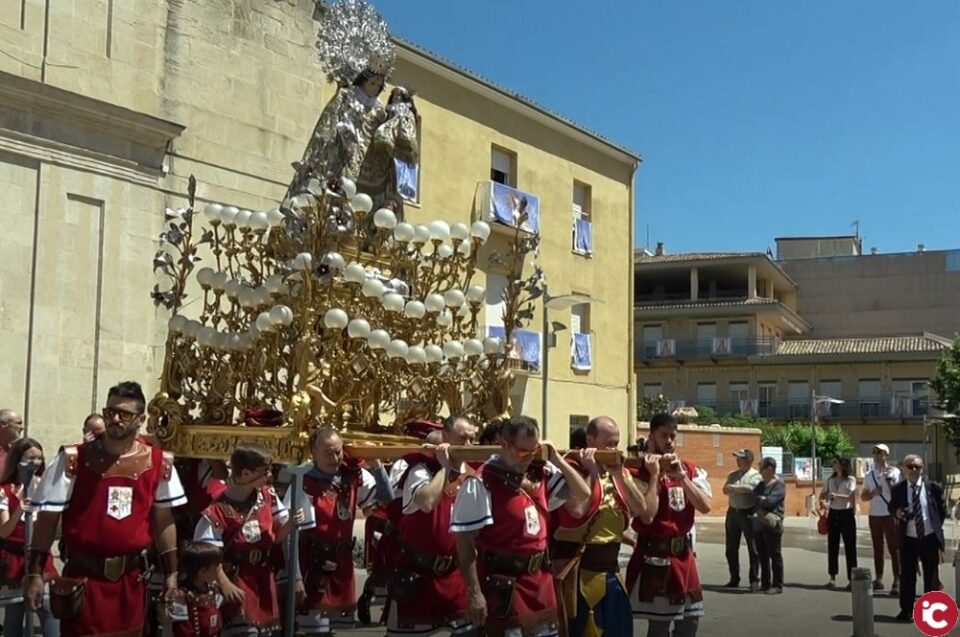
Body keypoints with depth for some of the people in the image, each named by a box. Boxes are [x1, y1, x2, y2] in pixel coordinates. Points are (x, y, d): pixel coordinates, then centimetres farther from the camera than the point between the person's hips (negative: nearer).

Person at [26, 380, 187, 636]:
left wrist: (171, 573, 7)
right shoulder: (73, 459, -7)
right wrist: (35, 574, -8)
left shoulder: (159, 463, 0)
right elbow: (47, 519, -4)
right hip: (83, 577, -2)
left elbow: (163, 520, 8)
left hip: (132, 579, 3)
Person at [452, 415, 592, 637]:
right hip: (503, 585, -7)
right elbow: (465, 540, -16)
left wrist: (558, 461, -1)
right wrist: (474, 593, -17)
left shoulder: (541, 474, 4)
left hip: (541, 581, 7)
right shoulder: (481, 483, -16)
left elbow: (582, 496, 11)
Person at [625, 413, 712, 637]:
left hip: (683, 552, 6)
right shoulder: (641, 473, -10)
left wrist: (681, 476, -14)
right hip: (654, 555, -6)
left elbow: (705, 507, -7)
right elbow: (647, 516, -22)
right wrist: (655, 475, -18)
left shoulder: (692, 470, 6)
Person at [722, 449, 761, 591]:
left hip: (749, 514, -6)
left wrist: (733, 488, -8)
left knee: (753, 548, -1)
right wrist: (741, 489, -15)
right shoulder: (732, 475, 12)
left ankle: (754, 580, 5)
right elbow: (725, 490, -1)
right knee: (731, 548, 9)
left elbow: (749, 488, -21)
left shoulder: (756, 475, -4)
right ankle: (734, 579, 19)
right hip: (733, 512, 6)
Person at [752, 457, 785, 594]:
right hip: (760, 523, 8)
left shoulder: (779, 485, -7)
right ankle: (765, 583, 20)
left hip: (773, 524, -8)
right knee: (762, 555, 11)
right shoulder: (761, 484, 17)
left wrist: (758, 499, -2)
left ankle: (777, 586, 4)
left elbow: (770, 501, -18)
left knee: (775, 555, -1)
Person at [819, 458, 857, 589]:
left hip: (846, 514, -5)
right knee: (832, 546, 6)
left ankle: (851, 578, 3)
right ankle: (832, 578, 13)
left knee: (850, 546, -2)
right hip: (833, 514, 5)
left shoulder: (850, 480, -6)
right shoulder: (830, 480, 9)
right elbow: (823, 495, 11)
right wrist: (822, 502, -12)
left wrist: (837, 496, -31)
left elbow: (851, 496, -16)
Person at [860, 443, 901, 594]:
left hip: (890, 515, -5)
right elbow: (863, 496, 13)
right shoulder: (869, 475, 11)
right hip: (874, 515, 5)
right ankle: (879, 579, 17)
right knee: (877, 548, 10)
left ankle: (897, 581, -4)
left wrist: (888, 479, -21)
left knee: (894, 548, -5)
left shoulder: (894, 472, -4)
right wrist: (873, 493, -6)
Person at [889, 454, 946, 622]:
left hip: (930, 538, 0)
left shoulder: (934, 488, -2)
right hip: (908, 539, 1)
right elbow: (891, 507, 12)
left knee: (931, 576, 8)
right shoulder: (897, 489, -1)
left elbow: (942, 509, 8)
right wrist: (896, 512, -9)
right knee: (907, 576, 4)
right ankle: (906, 610, 14)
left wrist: (936, 526, 3)